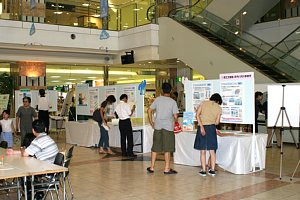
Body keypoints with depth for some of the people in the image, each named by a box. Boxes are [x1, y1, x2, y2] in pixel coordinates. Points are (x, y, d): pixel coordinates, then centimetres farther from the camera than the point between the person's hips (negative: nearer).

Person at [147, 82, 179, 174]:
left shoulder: (158, 99, 3)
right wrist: (174, 121, 13)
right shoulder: (173, 102, -5)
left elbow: (149, 110, 3)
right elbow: (175, 116, -9)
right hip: (168, 127, -3)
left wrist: (151, 122, 11)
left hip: (157, 126, 3)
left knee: (155, 147, 12)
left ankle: (152, 167, 18)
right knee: (167, 149, 5)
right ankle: (167, 169, 9)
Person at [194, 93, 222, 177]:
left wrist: (201, 126, -12)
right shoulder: (219, 108, 5)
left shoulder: (203, 103, 4)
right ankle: (212, 170, 16)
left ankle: (203, 171, 8)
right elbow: (217, 122, 4)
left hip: (202, 127, -1)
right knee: (212, 151, 12)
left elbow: (197, 115, -8)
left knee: (203, 151, 5)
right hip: (211, 128, 1)